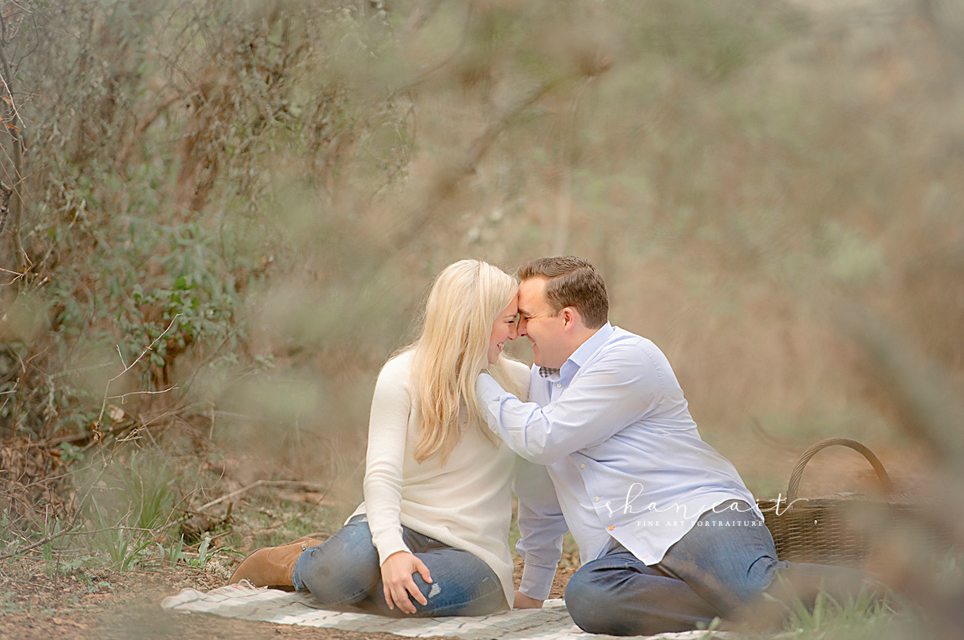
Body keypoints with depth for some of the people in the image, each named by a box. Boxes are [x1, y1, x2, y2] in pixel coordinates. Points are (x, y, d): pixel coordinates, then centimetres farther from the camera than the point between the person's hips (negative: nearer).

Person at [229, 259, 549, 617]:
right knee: (350, 561, -37)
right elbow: (382, 473, -13)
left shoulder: (517, 383, 6)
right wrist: (391, 548, -30)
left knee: (418, 590, -35)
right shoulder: (402, 376, -2)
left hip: (472, 550, 1)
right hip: (401, 522, -1)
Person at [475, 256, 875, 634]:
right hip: (627, 552, 7)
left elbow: (541, 439, -11)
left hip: (699, 516, -6)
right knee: (584, 595, -33)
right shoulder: (543, 380, 24)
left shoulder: (629, 358, -5)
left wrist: (480, 383, 5)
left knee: (759, 590, -40)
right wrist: (532, 588, 38)